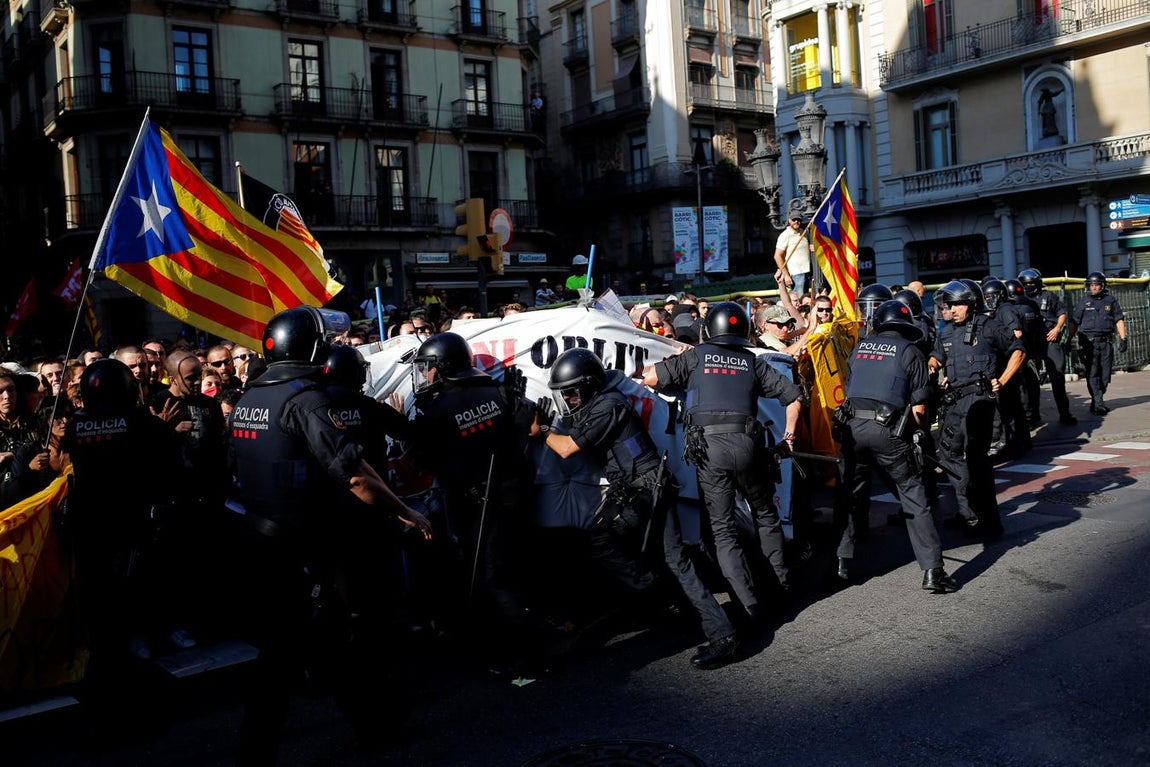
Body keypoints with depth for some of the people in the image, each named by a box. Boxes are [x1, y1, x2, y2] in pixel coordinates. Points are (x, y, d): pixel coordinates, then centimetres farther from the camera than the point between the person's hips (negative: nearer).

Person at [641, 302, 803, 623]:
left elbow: (650, 378, 3)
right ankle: (781, 578, 30)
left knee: (723, 528, 4)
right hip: (746, 443, 2)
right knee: (765, 512, 24)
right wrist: (788, 436, 23)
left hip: (707, 447, -2)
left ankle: (749, 603, -5)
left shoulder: (696, 355, 9)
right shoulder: (752, 361, 15)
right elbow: (793, 396, 13)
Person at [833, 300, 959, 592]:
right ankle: (932, 570, 3)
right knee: (914, 497, 6)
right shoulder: (910, 352, 6)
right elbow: (918, 407, 2)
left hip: (852, 425, 3)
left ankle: (842, 562, 20)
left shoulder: (860, 347, 17)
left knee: (846, 494, 18)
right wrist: (919, 432, 20)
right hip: (887, 429, -3)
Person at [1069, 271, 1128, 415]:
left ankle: (1097, 401, 17)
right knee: (1092, 374, -9)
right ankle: (1099, 404, -11)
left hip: (1106, 342, 2)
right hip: (1089, 342, -2)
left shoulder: (1111, 300, 9)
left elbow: (1119, 320, 9)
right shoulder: (1083, 301, 6)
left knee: (1105, 374, 5)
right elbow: (1074, 323, 6)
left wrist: (1123, 339, 1)